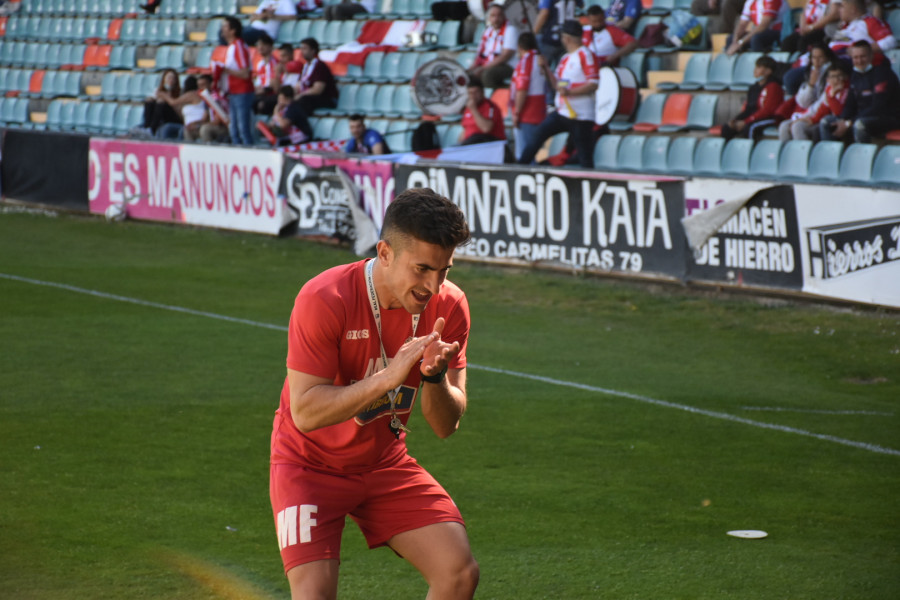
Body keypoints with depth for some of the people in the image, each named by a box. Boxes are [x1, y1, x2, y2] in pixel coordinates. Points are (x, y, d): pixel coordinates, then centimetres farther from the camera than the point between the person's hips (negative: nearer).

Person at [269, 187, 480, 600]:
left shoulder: (448, 306, -10)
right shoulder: (324, 300, -25)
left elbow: (446, 425, -8)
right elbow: (305, 411, -29)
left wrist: (435, 378, -30)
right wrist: (388, 377, -38)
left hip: (386, 464, 5)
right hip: (311, 462, -4)